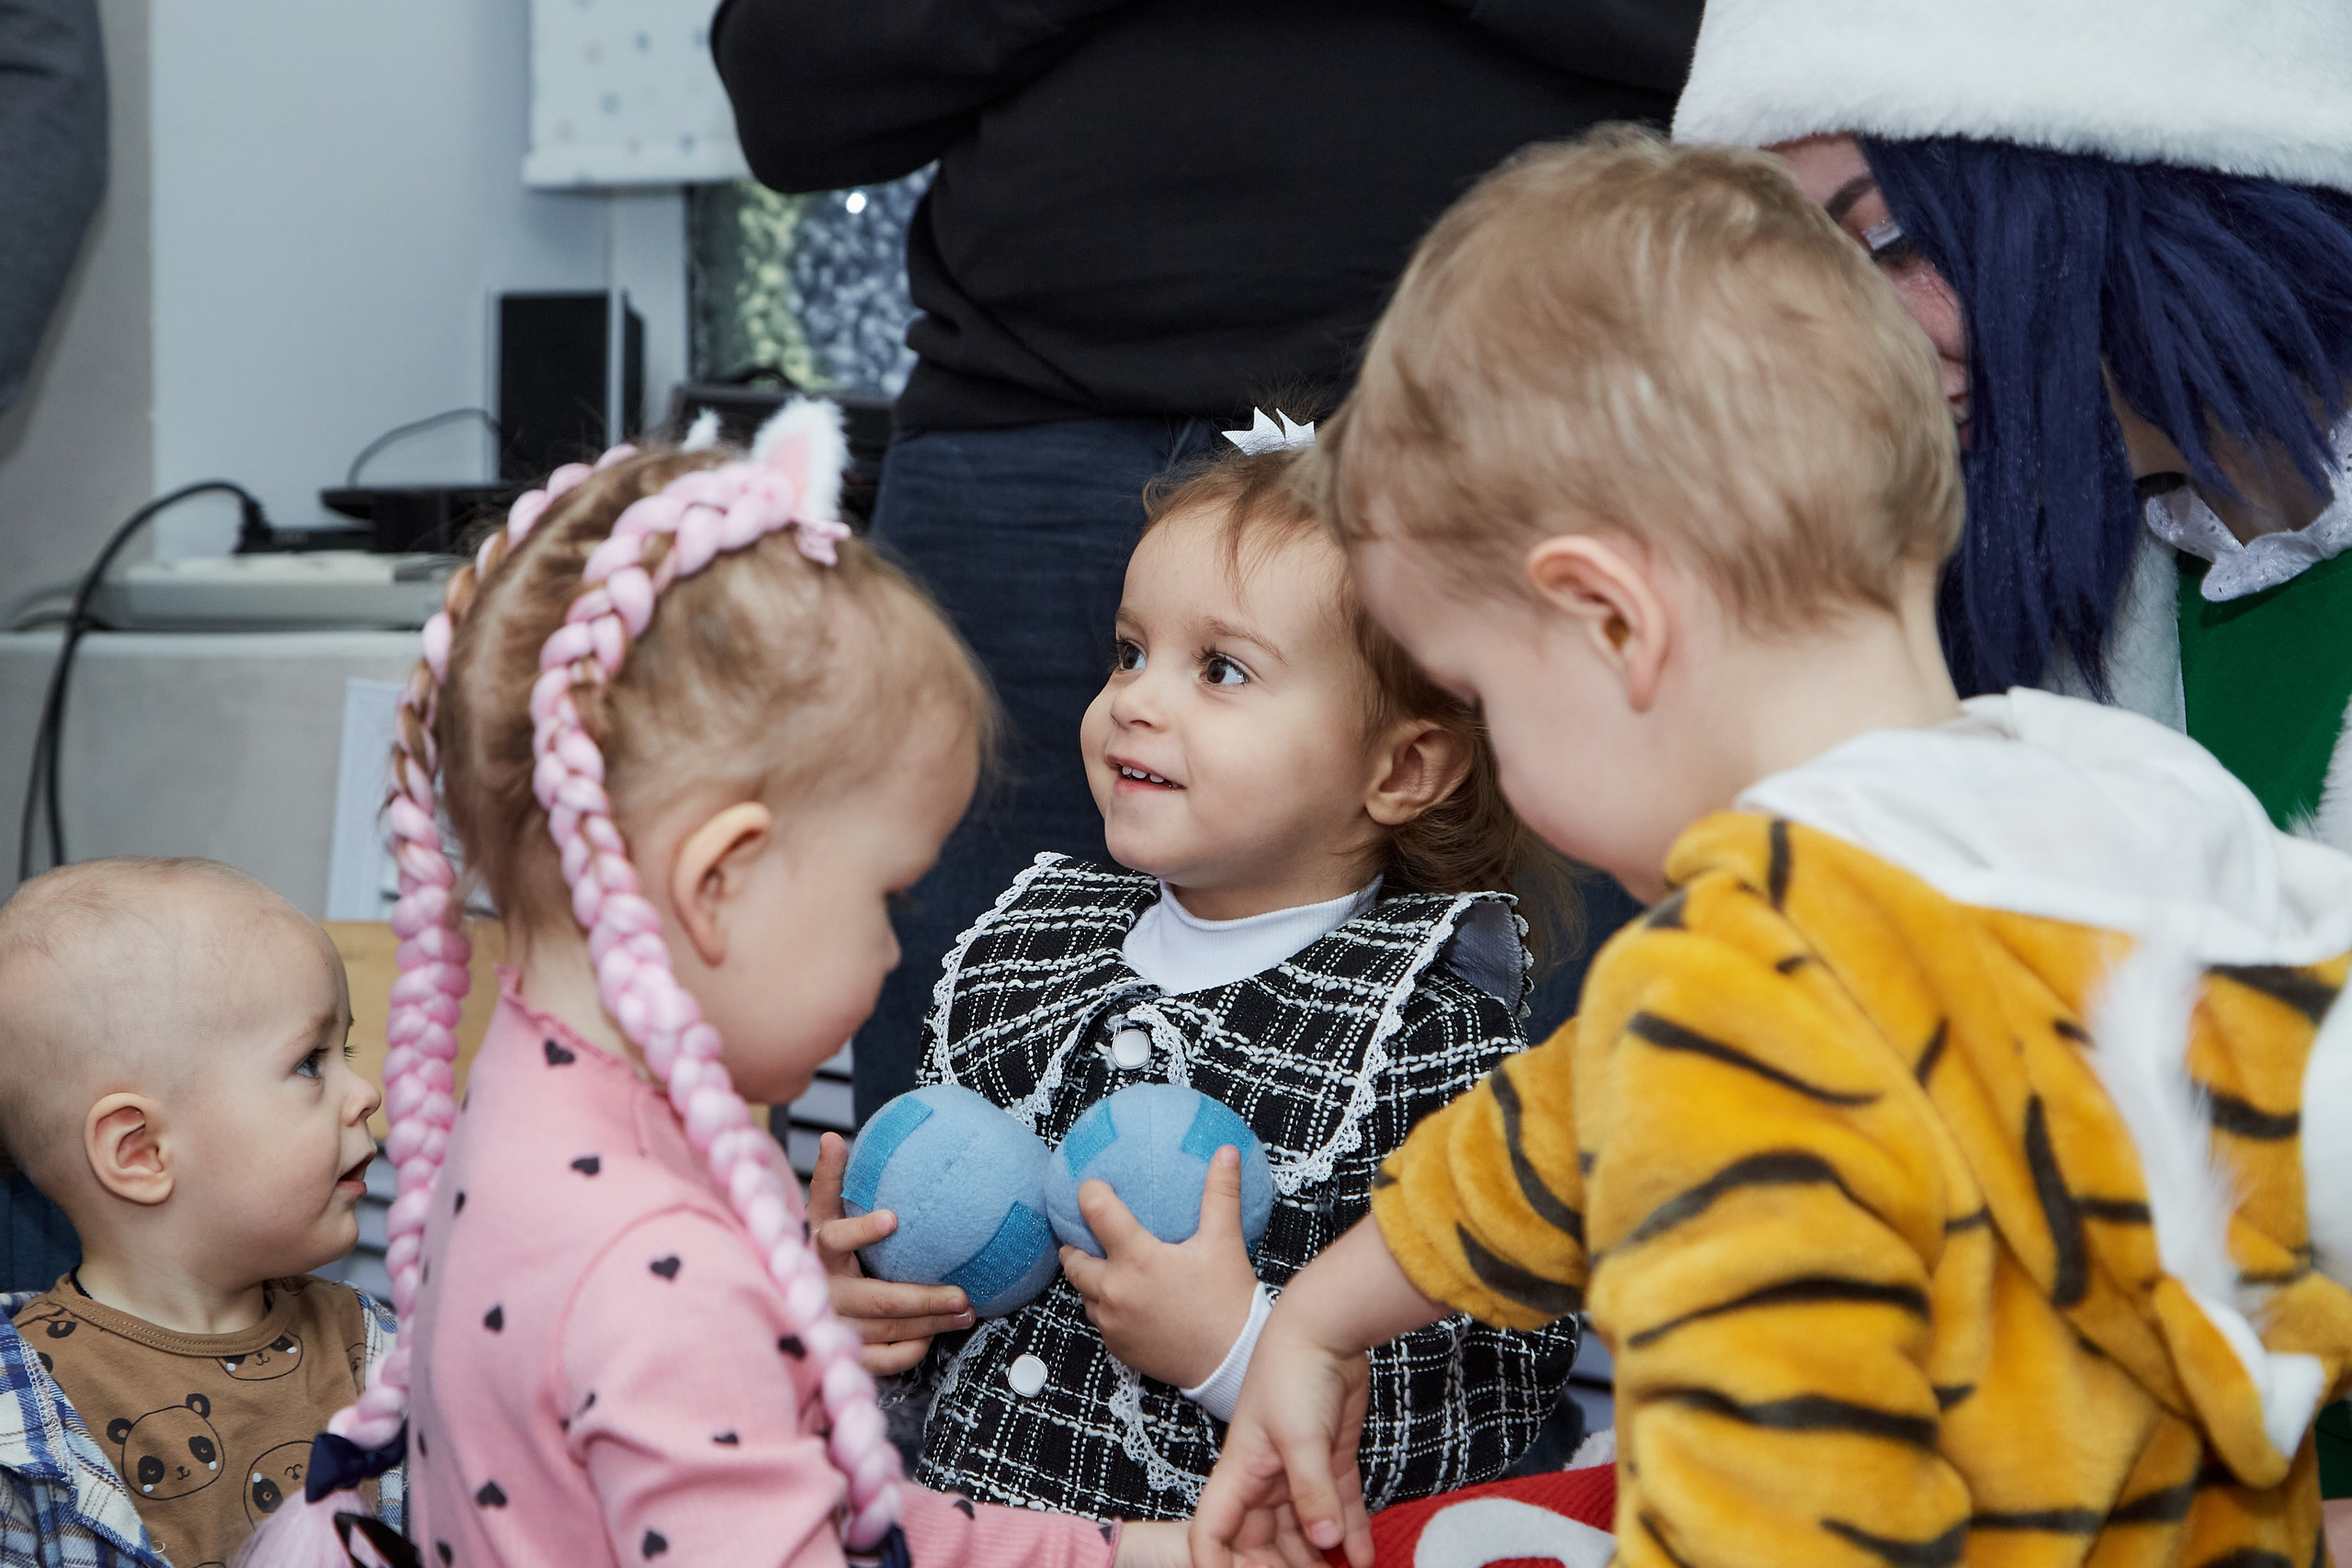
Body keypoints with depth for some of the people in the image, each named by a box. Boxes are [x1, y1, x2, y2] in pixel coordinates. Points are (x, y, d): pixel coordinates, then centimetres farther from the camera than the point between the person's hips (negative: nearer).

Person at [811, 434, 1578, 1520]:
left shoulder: (1429, 1026, -7)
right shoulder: (1016, 945, 10)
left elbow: (1504, 1394, -11)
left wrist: (1241, 1349, -19)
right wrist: (847, 1290, 4)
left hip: (1223, 1548, -5)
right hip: (953, 1516, 5)